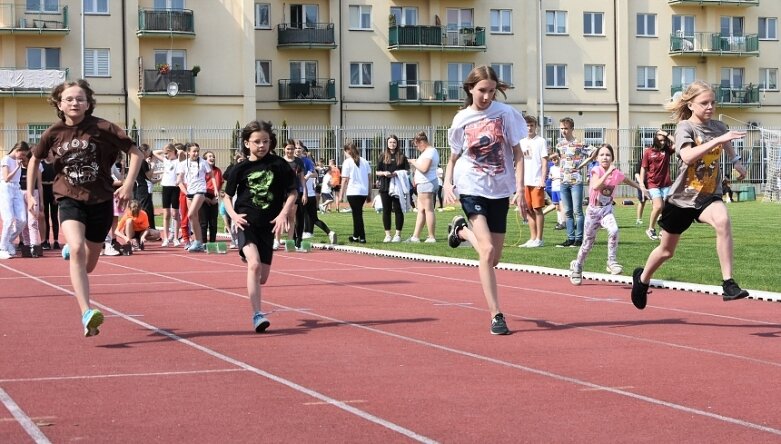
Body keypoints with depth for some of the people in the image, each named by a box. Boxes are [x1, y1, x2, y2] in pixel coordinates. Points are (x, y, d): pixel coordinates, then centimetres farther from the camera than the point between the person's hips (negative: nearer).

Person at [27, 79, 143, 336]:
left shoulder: (102, 128, -11)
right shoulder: (53, 133, -3)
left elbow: (135, 153, -6)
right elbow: (34, 160, 15)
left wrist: (128, 185, -16)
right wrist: (30, 194, 11)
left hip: (101, 201, 0)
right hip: (70, 199, 0)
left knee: (88, 266, 12)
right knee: (77, 249, -28)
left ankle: (70, 250, 52)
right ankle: (86, 314, -32)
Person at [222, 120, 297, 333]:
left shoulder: (279, 165, -1)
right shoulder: (240, 169, 0)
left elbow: (293, 192, 5)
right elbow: (227, 196, 11)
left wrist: (284, 213, -9)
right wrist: (233, 215, -6)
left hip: (268, 225, 2)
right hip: (246, 223, -2)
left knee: (262, 277, 6)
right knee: (254, 265, -24)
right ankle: (257, 315, -21)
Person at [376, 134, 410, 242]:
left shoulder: (402, 156, 6)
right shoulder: (383, 156, 9)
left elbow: (407, 171, 4)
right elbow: (377, 172, 9)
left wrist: (397, 173, -13)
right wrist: (384, 173, -12)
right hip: (385, 187, 1)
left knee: (398, 210, -1)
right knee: (386, 211, 2)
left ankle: (398, 234, 5)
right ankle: (387, 234, 8)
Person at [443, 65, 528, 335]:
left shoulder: (506, 113, -3)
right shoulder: (461, 120, 0)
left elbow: (517, 154, 2)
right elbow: (454, 157, 12)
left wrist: (520, 191, -6)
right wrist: (447, 182, -6)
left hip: (500, 191, 2)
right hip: (472, 189, -2)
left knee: (493, 259, 9)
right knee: (487, 251, -18)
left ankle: (462, 230, 39)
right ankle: (496, 316, -12)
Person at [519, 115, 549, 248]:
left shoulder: (540, 141, -1)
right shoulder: (522, 142, 14)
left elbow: (545, 161, -5)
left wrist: (543, 179, -13)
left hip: (536, 181, -6)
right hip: (524, 181, 6)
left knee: (537, 209, -3)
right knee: (529, 210, 8)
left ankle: (539, 239, 1)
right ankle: (532, 238, 15)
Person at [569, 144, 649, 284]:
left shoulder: (617, 173, -3)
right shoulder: (596, 170, -15)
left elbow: (628, 181, 21)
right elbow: (596, 186, -35)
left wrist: (641, 188, 16)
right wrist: (608, 172, -35)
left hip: (607, 209, 2)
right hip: (593, 209, -2)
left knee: (614, 231, -28)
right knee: (588, 242, 7)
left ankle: (612, 262, -16)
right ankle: (577, 267, 29)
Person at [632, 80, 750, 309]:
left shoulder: (718, 127, 0)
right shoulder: (685, 127, -15)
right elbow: (687, 156, -37)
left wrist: (736, 160, 15)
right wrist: (718, 139, -42)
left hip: (708, 196, 2)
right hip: (682, 197, -2)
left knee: (722, 220, -33)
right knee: (666, 251, 15)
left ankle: (728, 284, -34)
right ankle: (642, 278, 46)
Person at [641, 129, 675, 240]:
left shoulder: (667, 150, 7)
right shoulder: (648, 152, 1)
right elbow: (643, 169, 2)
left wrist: (666, 134, -4)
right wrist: (642, 184, -4)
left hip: (666, 184, 3)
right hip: (653, 184, -3)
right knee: (658, 206, -17)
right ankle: (651, 229, 0)